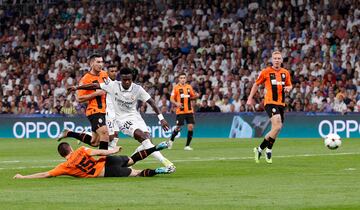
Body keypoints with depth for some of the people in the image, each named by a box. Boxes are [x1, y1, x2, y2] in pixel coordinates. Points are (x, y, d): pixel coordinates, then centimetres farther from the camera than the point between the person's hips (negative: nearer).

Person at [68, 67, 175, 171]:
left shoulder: (137, 89, -7)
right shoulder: (113, 85, -10)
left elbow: (151, 102, -6)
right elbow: (95, 86, -2)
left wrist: (161, 118, -11)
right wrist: (76, 87, 3)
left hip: (135, 116, 3)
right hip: (122, 119, -3)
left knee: (147, 139, -16)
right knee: (141, 136, -25)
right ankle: (164, 161, -31)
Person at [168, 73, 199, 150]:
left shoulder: (189, 87, 10)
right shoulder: (176, 88, -3)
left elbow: (192, 97, 20)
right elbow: (171, 99, -3)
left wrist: (196, 96, -2)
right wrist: (176, 103, -22)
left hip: (189, 111, 4)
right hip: (180, 111, -3)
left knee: (191, 127, -7)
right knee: (178, 128, -3)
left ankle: (187, 145, 2)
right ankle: (171, 140, 26)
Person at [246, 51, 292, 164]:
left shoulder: (285, 73, 11)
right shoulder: (266, 72, -1)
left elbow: (289, 85, 22)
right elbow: (256, 84, 8)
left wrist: (288, 88, -3)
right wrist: (250, 98, 6)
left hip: (281, 103, 6)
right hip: (270, 102, -6)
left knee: (275, 129, 6)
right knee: (277, 126, -22)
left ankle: (260, 149, 21)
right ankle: (269, 150, -8)